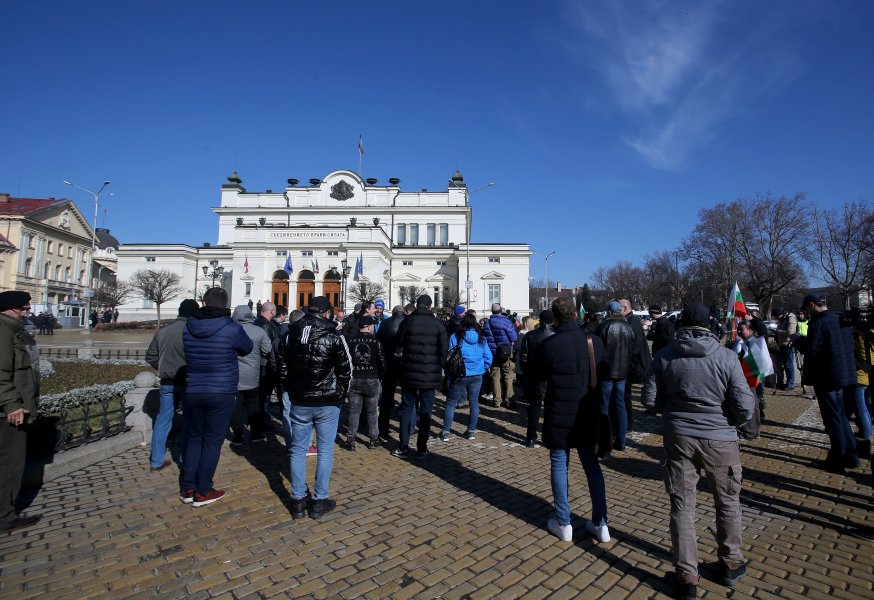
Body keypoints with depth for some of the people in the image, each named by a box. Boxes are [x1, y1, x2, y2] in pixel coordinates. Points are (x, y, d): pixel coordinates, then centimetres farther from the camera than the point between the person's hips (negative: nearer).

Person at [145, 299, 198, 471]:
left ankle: (156, 462, 22)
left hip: (167, 384, 5)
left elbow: (151, 357, 7)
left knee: (162, 422, 14)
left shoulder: (162, 331, 1)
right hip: (188, 384, -4)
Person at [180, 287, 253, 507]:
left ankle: (187, 489, 23)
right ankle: (202, 492, 14)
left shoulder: (188, 328, -1)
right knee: (212, 442, 6)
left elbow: (189, 354, 13)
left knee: (193, 439, 18)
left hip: (192, 392, 4)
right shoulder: (232, 329, -13)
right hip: (222, 393, -4)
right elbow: (247, 348, 4)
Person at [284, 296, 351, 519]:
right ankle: (320, 501, 14)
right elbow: (346, 369, -8)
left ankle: (298, 500, 20)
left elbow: (283, 365, 11)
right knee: (325, 451, 8)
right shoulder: (334, 336, -12)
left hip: (299, 401, 4)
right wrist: (341, 394, 6)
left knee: (298, 450, 13)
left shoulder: (291, 333, 2)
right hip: (327, 403, -3)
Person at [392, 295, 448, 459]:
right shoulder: (438, 325, -4)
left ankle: (404, 447, 14)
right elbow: (444, 350, -2)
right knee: (425, 411, 9)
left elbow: (398, 345, 2)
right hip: (430, 375, -1)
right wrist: (438, 369, 10)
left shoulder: (407, 322, -3)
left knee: (406, 409, 12)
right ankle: (422, 449, 14)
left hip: (409, 374, 1)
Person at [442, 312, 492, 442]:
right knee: (474, 402, 13)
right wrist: (483, 370, 16)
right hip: (477, 376, 3)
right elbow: (488, 357, 3)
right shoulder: (481, 339, 1)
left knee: (451, 403, 6)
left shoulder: (455, 337, -7)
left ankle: (446, 432, 6)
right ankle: (471, 431, 19)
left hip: (459, 375, -3)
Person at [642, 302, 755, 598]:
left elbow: (650, 401, -4)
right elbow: (744, 407, -12)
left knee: (682, 505, 11)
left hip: (678, 437, 1)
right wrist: (731, 421, 9)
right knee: (728, 502, 22)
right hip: (719, 439, 0)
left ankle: (687, 576, 18)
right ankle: (730, 563, 40)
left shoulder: (664, 356, -7)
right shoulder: (726, 357, -11)